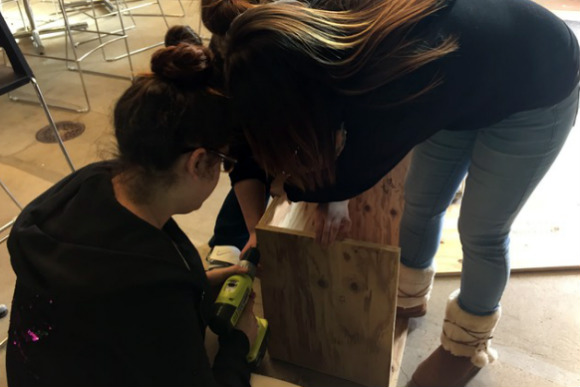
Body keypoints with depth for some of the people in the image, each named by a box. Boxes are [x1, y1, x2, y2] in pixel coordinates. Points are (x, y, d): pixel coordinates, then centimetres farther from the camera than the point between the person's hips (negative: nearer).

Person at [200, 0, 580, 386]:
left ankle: (468, 346, 31)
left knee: (481, 230, 3)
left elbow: (348, 176, -26)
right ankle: (410, 297, 41)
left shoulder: (388, 93, -45)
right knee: (421, 202, 12)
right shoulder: (323, 32, -23)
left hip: (536, 91, -6)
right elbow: (257, 138, -15)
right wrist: (258, 231, -21)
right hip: (460, 84, 6)